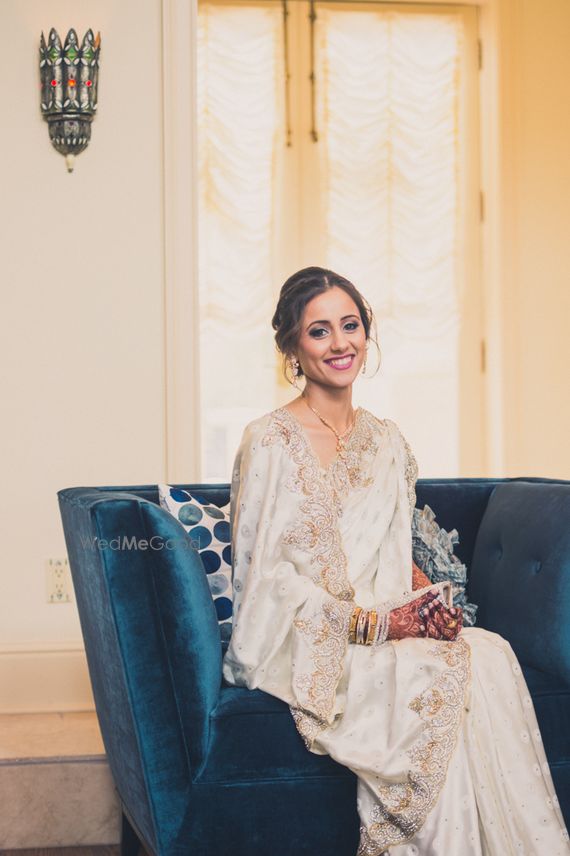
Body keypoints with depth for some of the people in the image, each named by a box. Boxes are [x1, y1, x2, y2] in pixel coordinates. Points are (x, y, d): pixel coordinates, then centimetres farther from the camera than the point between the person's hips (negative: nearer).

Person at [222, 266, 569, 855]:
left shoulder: (387, 442, 13)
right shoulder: (270, 442, -8)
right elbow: (263, 578, -12)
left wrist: (429, 598, -6)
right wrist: (374, 624, -17)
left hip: (382, 630, 5)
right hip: (298, 646, -5)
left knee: (490, 653, -25)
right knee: (442, 674, -30)